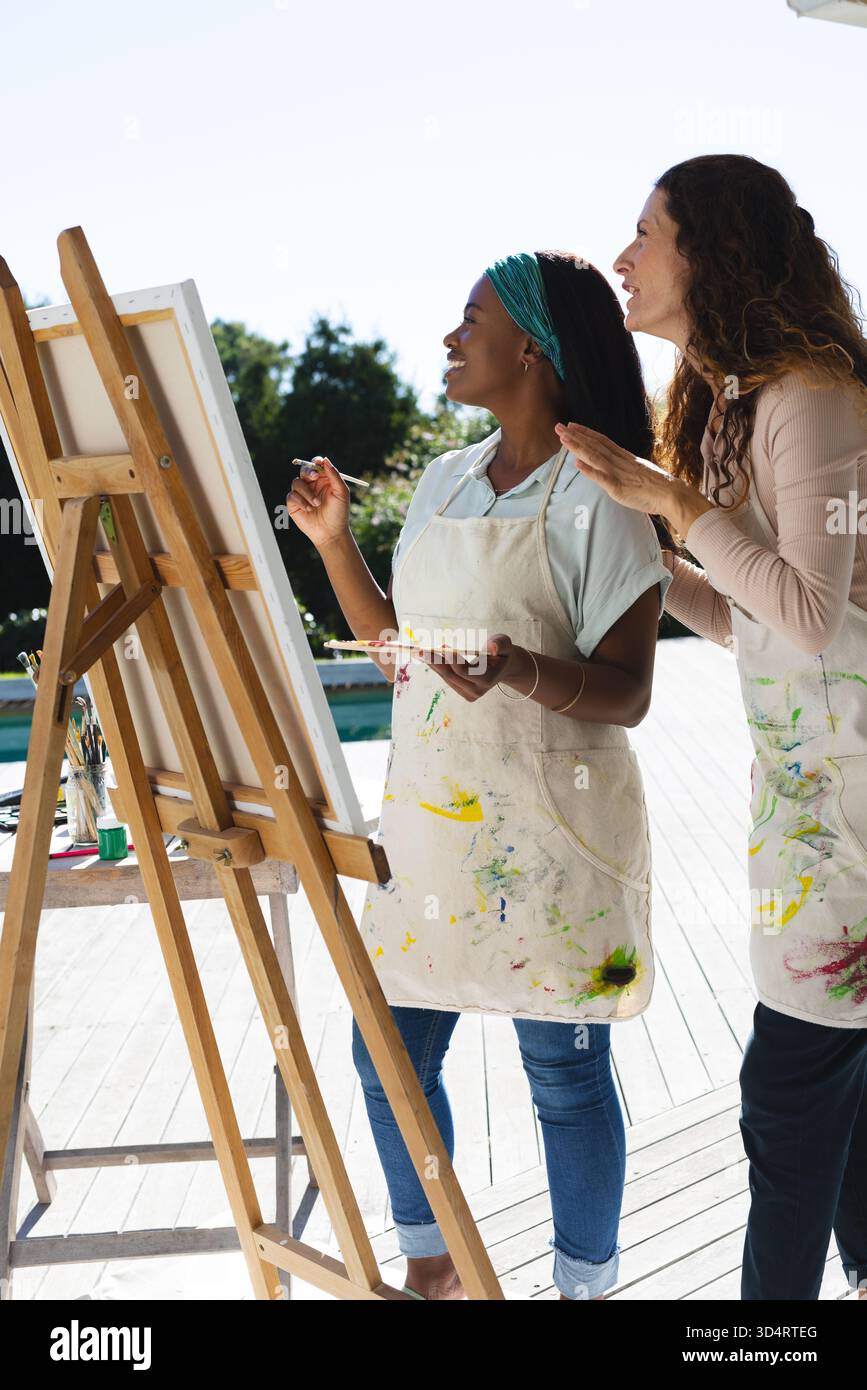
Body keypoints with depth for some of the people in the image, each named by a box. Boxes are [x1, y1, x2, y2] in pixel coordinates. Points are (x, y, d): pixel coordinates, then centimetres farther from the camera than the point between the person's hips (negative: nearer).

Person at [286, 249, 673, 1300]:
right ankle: (430, 1266, 36)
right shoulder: (443, 482, 12)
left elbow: (626, 694, -12)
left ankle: (586, 1283, 29)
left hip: (551, 835, -6)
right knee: (388, 1055, 12)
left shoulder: (597, 500, -8)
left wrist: (522, 671, -30)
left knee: (564, 1074, 5)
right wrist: (333, 541, 7)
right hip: (428, 819, 7)